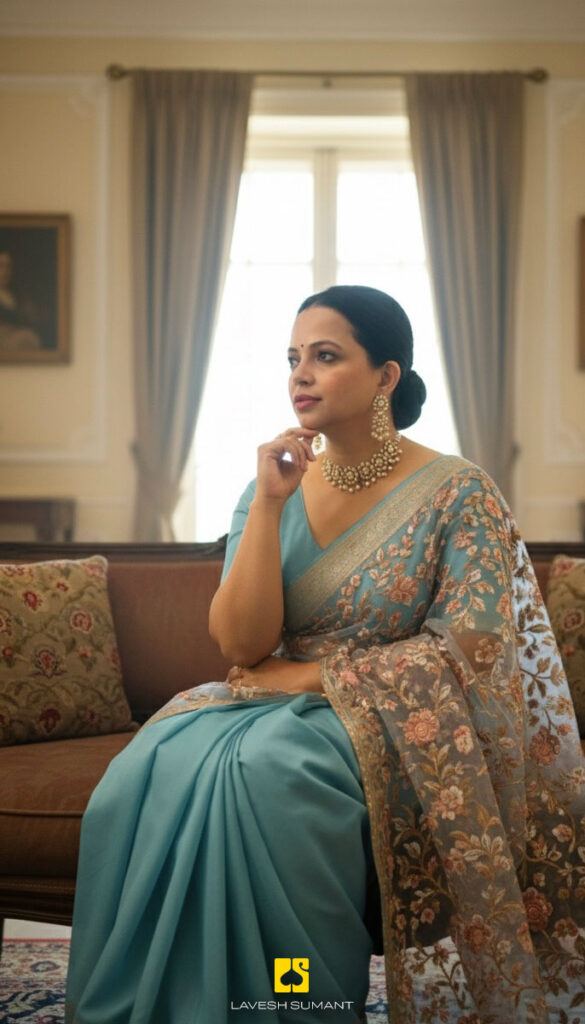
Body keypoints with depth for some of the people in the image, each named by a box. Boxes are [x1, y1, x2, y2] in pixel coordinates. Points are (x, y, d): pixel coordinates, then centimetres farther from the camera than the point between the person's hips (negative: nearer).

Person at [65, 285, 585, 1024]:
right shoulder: (271, 486, 6)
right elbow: (243, 644, -4)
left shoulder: (458, 493, -6)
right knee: (151, 773, -25)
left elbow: (471, 651, -12)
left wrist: (311, 675, -11)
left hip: (397, 722, -4)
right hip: (281, 707, 4)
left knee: (266, 773, -34)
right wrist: (269, 504, -15)